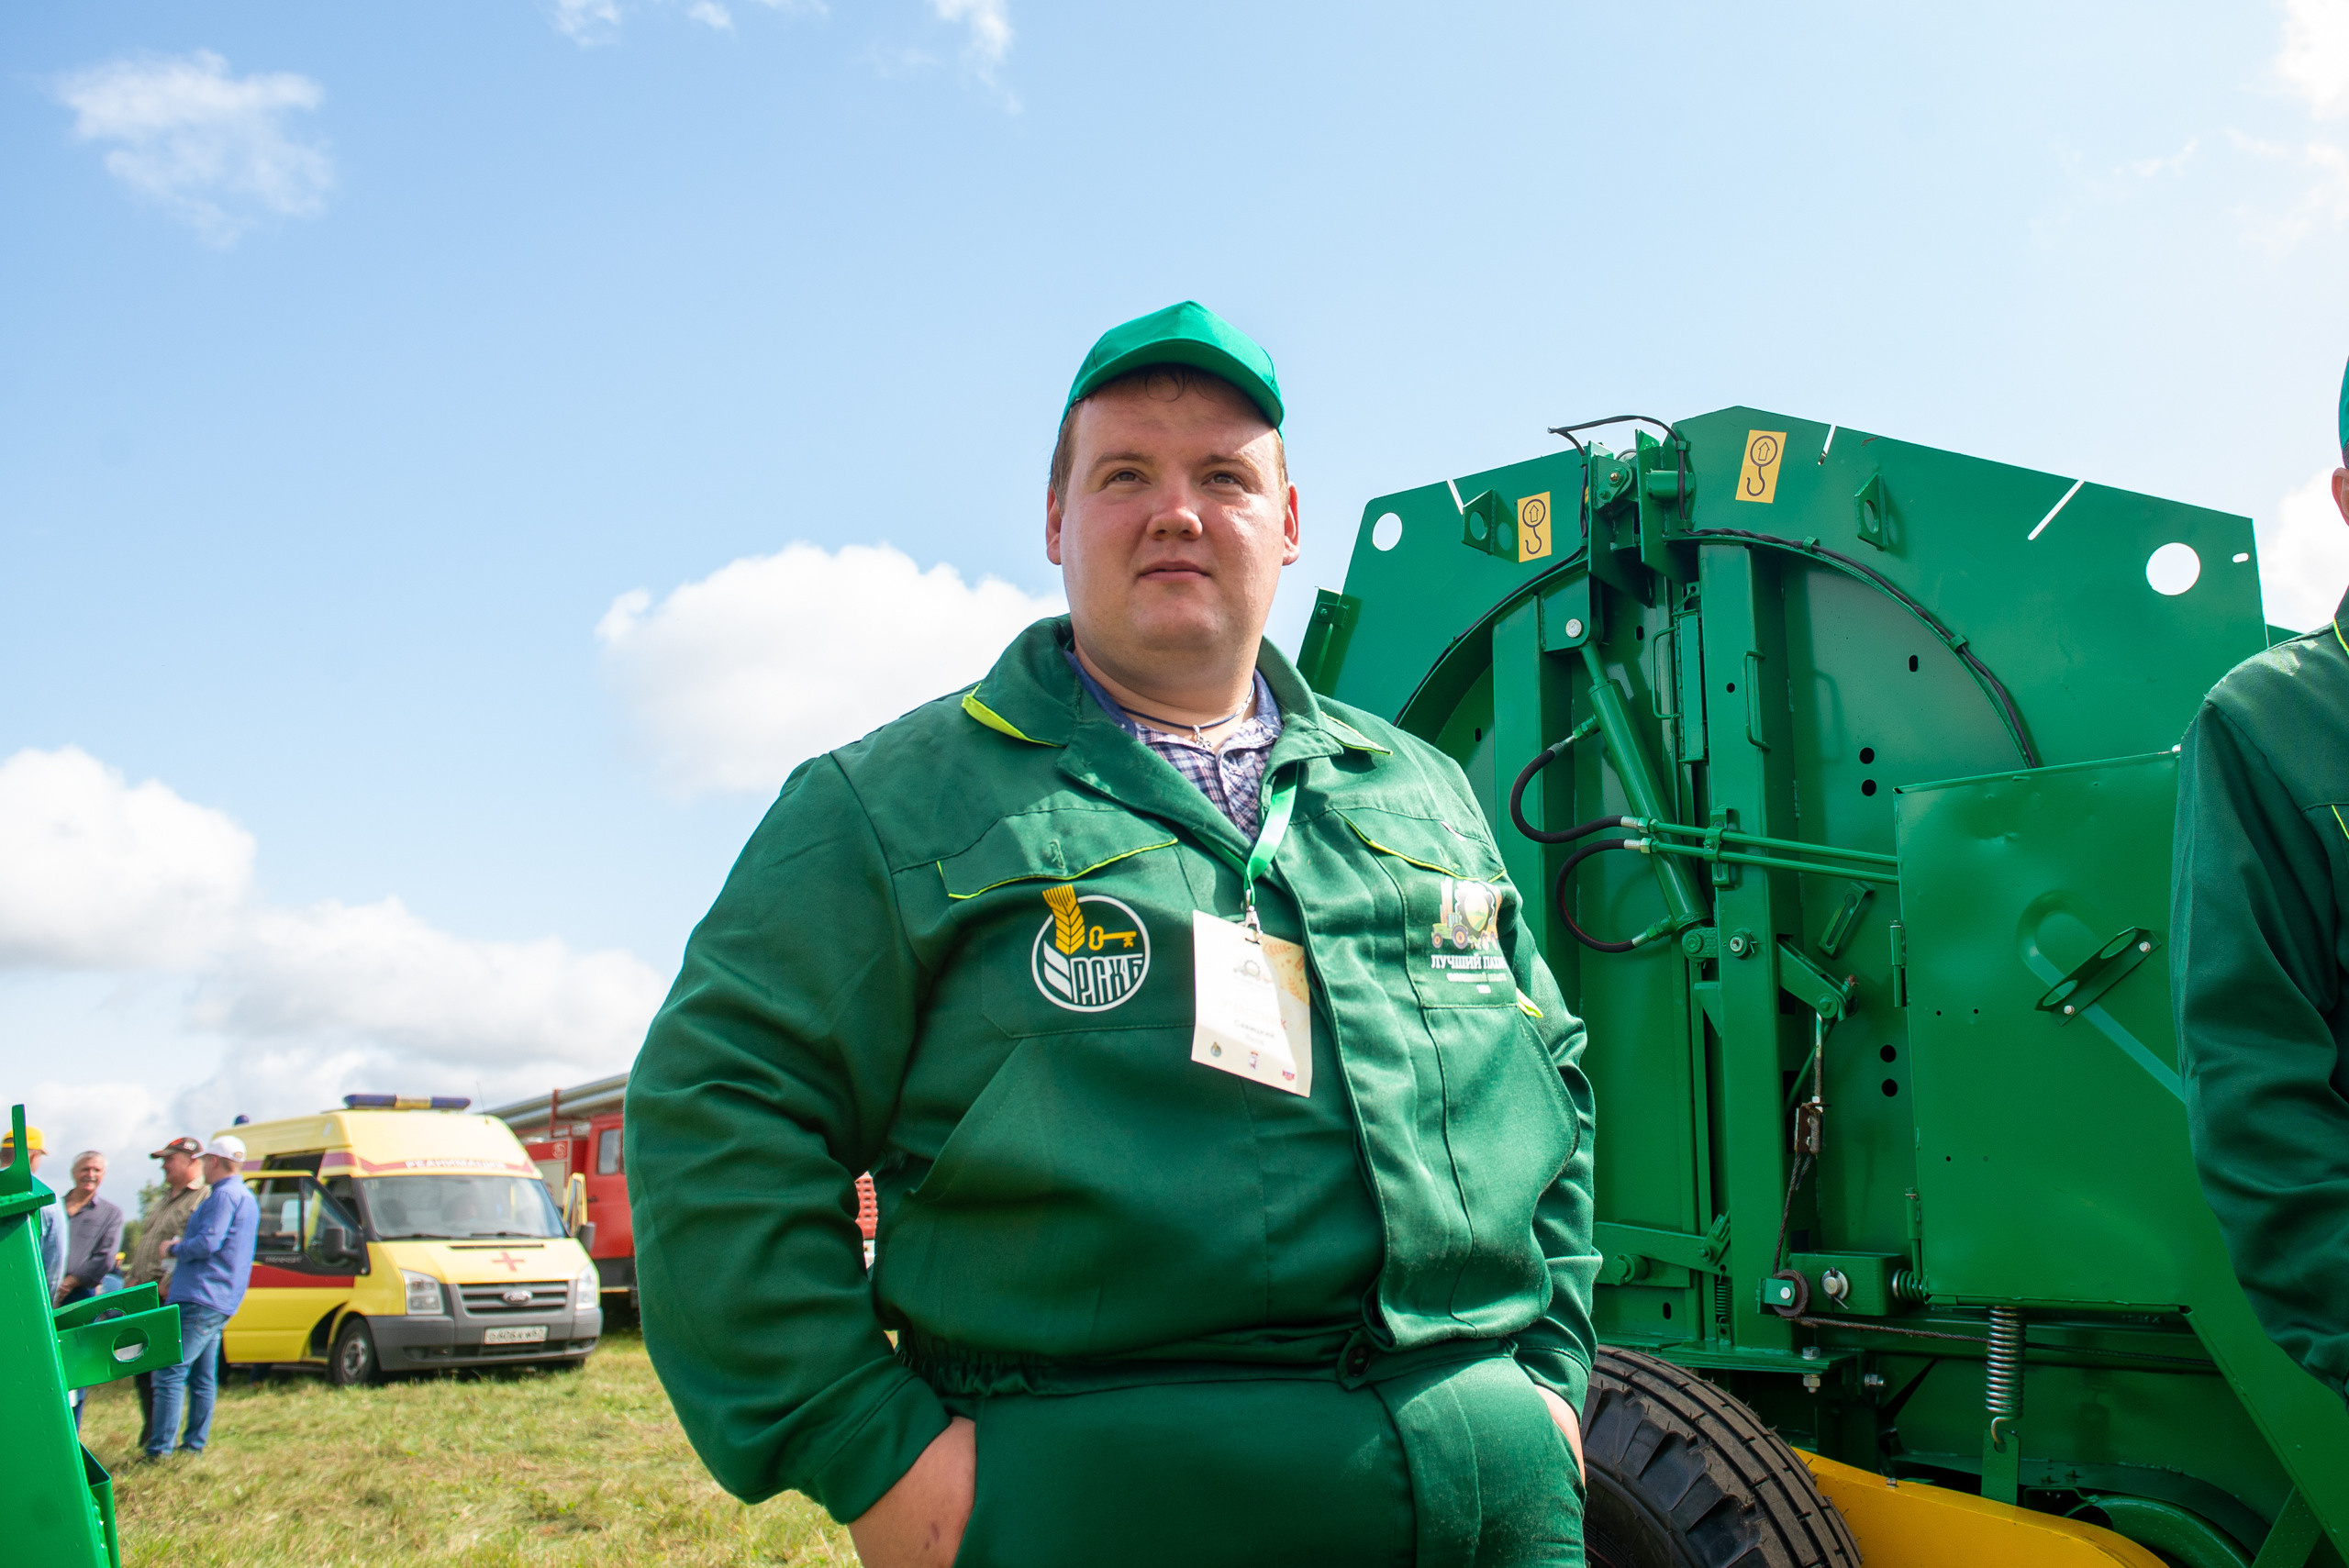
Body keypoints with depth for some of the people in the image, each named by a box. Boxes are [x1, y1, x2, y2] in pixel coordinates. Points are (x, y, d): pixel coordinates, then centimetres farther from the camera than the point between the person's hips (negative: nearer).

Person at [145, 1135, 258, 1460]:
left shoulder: (224, 1195, -12)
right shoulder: (246, 1198, 22)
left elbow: (208, 1243, -21)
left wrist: (173, 1249, -4)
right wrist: (181, 1247, 24)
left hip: (200, 1298, -11)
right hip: (220, 1302, 11)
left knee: (169, 1373, -12)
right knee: (202, 1377, 12)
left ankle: (159, 1450, -15)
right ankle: (195, 1444, 15)